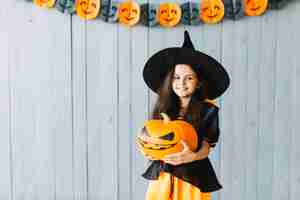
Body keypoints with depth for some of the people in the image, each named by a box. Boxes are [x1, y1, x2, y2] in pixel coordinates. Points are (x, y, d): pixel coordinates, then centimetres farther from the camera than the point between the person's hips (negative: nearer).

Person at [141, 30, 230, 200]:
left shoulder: (208, 110, -4)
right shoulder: (163, 108, 6)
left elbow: (206, 148, -8)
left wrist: (192, 156, -27)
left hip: (192, 178, -2)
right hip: (162, 177, 3)